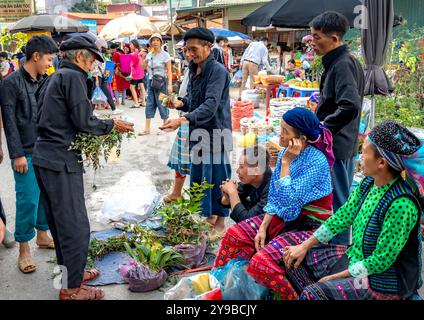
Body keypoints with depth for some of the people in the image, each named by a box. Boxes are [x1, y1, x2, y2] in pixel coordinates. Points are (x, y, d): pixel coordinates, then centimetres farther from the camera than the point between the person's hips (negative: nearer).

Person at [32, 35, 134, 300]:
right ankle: (71, 288, 9)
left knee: (59, 221, 19)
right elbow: (84, 122, -16)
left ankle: (70, 272, 34)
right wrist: (112, 125, -1)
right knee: (76, 225, -2)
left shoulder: (54, 78, 17)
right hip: (61, 161, -10)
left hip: (44, 157, 10)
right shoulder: (73, 77, -11)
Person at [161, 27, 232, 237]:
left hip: (215, 133, -8)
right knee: (197, 176, 15)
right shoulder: (194, 70, 10)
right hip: (198, 133, 8)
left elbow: (210, 105, -26)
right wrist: (181, 103, -1)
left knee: (216, 177, 1)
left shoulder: (217, 71, -16)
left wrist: (183, 120, -36)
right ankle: (209, 216, 32)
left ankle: (220, 224, 16)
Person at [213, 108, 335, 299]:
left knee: (261, 263, -24)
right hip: (285, 218, 8)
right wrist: (263, 228, -3)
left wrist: (285, 162, -23)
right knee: (235, 235, -2)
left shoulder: (317, 162, -22)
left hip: (309, 226, -8)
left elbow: (287, 199, -26)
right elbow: (274, 198, 5)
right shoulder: (286, 153, 1)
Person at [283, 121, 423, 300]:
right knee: (298, 258, 7)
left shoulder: (401, 205, -29)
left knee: (312, 294, -24)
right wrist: (304, 246, 2)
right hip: (355, 257, 8)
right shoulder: (368, 183, -5)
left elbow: (381, 261, -24)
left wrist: (334, 277, -16)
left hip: (383, 282, -8)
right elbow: (343, 217, 5)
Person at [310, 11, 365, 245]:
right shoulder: (345, 62, 12)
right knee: (340, 200, 19)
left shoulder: (342, 65, -18)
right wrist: (321, 123, 13)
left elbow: (350, 107, -31)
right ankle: (340, 246, 33)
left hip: (336, 146, -10)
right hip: (343, 144, 10)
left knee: (336, 202, 0)